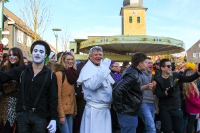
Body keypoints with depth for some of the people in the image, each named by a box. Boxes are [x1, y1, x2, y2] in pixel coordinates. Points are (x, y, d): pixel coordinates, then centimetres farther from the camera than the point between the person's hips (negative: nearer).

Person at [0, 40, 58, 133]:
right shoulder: (22, 70, 4)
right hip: (22, 114, 2)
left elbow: (53, 98, -3)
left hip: (40, 116, -2)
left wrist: (54, 118, -7)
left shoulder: (50, 75, -2)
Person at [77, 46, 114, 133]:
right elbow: (92, 85, -31)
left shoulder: (103, 67, 12)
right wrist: (103, 70, -32)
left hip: (105, 108, 8)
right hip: (95, 109, -8)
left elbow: (111, 84, 23)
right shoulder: (87, 68, -12)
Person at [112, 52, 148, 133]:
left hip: (130, 113, 10)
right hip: (128, 114, -10)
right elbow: (117, 90, -32)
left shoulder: (132, 71, 8)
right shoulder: (133, 75, -22)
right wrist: (119, 109, -22)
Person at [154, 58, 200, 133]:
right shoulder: (158, 79, -8)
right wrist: (167, 92, -31)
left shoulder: (175, 75, -1)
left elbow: (189, 79, -11)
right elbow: (158, 95, -14)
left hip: (177, 108, 3)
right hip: (164, 110, -3)